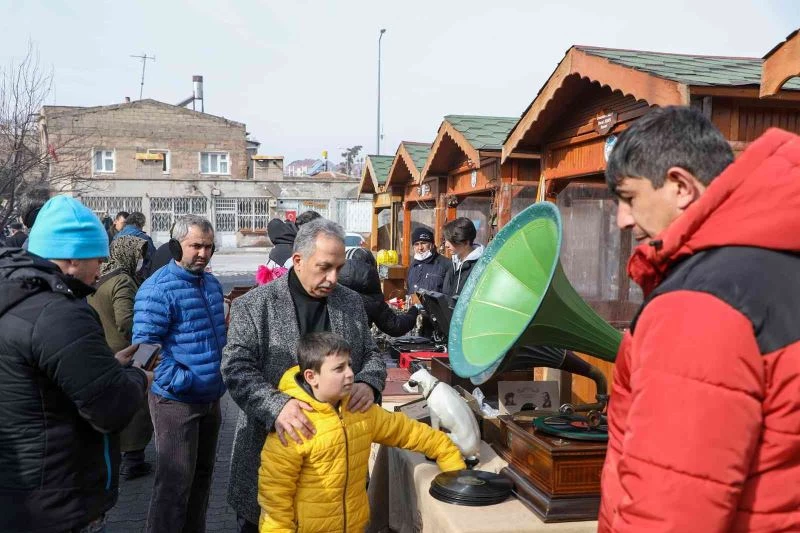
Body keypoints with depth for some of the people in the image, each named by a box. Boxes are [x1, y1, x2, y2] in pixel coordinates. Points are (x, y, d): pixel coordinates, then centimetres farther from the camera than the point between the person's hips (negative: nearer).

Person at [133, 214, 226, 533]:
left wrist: (219, 377, 11)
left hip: (211, 398, 8)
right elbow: (144, 346, -20)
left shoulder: (212, 284, 9)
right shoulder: (157, 289, -16)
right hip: (177, 401, -8)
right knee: (175, 484, -1)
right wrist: (182, 382, -23)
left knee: (202, 475, 19)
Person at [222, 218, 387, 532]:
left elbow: (371, 354, 11)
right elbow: (236, 367, -15)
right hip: (272, 443, -3)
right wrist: (276, 406, -31)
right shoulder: (253, 306, -8)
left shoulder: (352, 302, 5)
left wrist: (369, 382, -12)